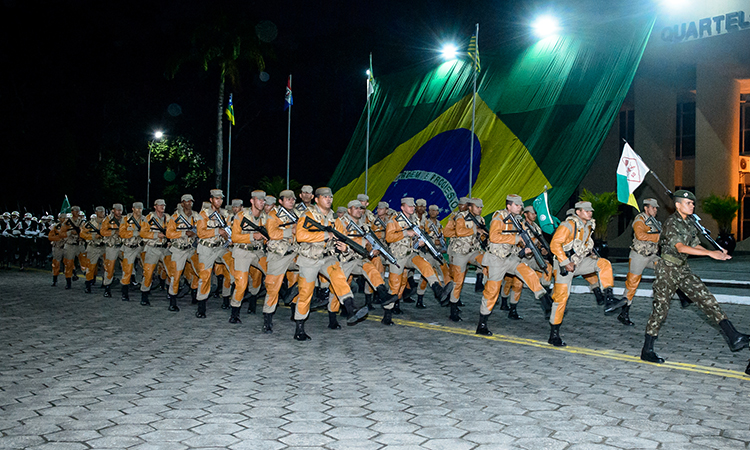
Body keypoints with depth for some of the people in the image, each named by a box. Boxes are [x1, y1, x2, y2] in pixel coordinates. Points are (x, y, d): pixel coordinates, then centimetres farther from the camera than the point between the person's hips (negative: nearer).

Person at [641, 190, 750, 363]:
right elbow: (680, 247, -29)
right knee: (660, 308, -4)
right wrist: (710, 253, -33)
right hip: (667, 269, -8)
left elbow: (695, 246, 12)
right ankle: (647, 350, 6)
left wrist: (717, 253, -4)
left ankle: (733, 337, -5)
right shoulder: (671, 223, -16)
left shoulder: (689, 223, 10)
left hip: (683, 269, 8)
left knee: (706, 298, -2)